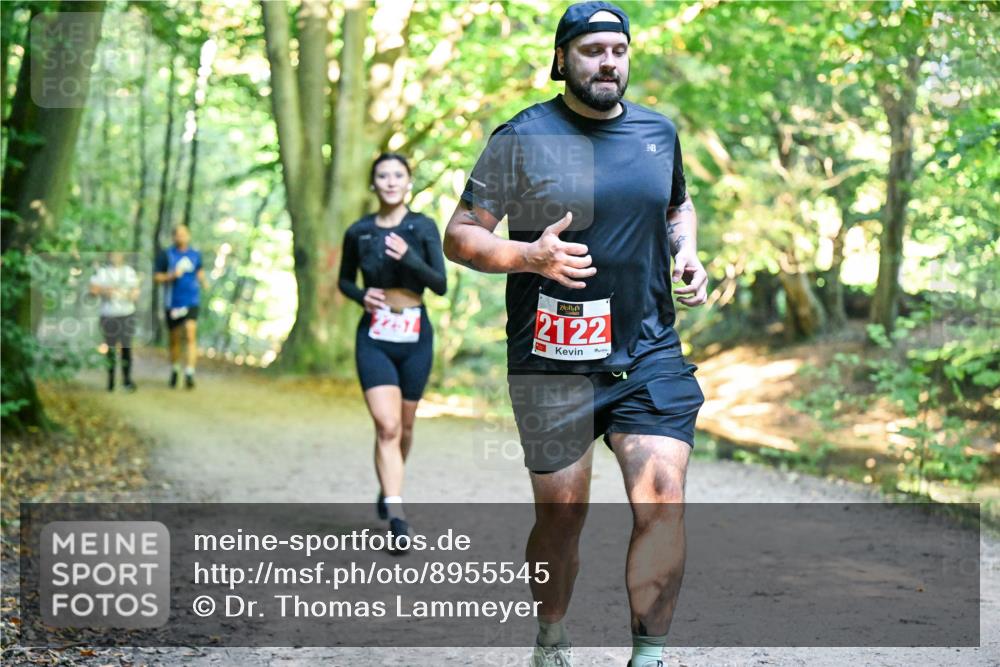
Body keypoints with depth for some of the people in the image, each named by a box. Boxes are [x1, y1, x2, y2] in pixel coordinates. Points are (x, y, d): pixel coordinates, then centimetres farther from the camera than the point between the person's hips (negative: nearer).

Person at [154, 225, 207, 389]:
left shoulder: (195, 254, 7)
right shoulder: (166, 255, -1)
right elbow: (157, 277, -1)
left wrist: (203, 282, 3)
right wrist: (172, 276, -17)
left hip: (192, 301, 0)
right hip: (173, 302, 0)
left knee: (191, 335, -17)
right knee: (175, 339, 11)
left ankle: (189, 374, -21)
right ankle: (174, 370, 33)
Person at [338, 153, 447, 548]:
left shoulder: (424, 227, -2)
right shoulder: (358, 232, 2)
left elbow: (441, 285, -7)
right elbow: (344, 280, 16)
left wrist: (409, 258, -23)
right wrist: (361, 295, -6)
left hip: (415, 337, 1)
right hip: (374, 338, -1)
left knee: (405, 426, 14)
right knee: (387, 426, -15)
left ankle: (387, 488, 42)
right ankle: (397, 517, -19)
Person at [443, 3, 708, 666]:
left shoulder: (659, 131, 10)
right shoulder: (522, 137, -4)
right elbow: (459, 237, -3)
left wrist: (686, 252, 7)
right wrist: (531, 256, -21)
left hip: (649, 355, 3)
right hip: (553, 361, -3)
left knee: (663, 501, -12)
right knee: (562, 514, 7)